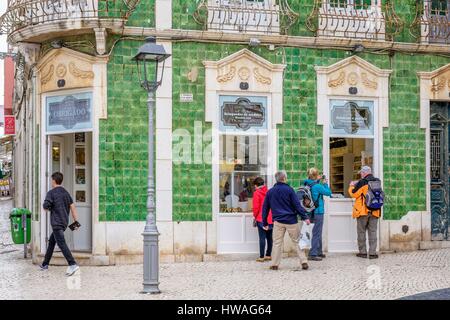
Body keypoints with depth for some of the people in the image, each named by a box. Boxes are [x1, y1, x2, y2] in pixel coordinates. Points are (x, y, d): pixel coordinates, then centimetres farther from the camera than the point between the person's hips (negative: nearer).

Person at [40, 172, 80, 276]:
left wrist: (50, 208, 8)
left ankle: (73, 265, -28)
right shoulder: (66, 192, 13)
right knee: (51, 242, 21)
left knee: (62, 244, -15)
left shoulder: (51, 193, -7)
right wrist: (76, 221, 5)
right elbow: (72, 207, 8)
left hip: (56, 223, -8)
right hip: (64, 222, 8)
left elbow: (46, 207, -16)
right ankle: (45, 264, 29)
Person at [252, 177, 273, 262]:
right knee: (269, 237, 12)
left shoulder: (257, 193, -8)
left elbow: (256, 207, -10)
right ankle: (268, 255, 19)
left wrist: (255, 216, 4)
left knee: (262, 238, -4)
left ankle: (261, 257, -4)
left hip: (261, 219, -5)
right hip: (271, 219, 5)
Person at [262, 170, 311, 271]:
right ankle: (304, 262, 3)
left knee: (277, 243, 7)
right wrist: (305, 217, -6)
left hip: (278, 221, 2)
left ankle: (274, 264, 5)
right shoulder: (289, 190, -4)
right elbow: (297, 205, -8)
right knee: (297, 241, 6)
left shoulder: (270, 192, 7)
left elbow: (265, 208, 11)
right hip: (291, 221, -2)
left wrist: (265, 223, 18)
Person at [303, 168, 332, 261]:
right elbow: (328, 192, -8)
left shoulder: (308, 185, 5)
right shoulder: (317, 186, -18)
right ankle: (313, 254, -8)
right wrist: (325, 183, 4)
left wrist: (320, 182, 12)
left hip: (312, 211, 9)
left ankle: (319, 252, 30)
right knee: (316, 233, -6)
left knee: (318, 233, 20)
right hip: (318, 212, -9)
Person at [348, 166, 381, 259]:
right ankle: (372, 253, 4)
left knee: (361, 231, 7)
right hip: (375, 211, 4)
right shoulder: (377, 182, 5)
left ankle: (363, 252, 10)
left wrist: (352, 186, 11)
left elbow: (353, 194, -8)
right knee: (372, 231, 7)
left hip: (363, 210, -4)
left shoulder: (362, 182, -13)